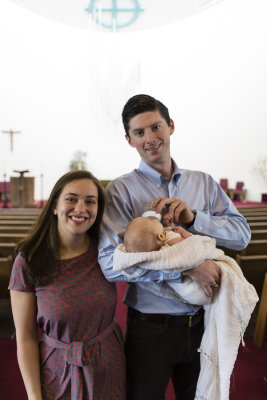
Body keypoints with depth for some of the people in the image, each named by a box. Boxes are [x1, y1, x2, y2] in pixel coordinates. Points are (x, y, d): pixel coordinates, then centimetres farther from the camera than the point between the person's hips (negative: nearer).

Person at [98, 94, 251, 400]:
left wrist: (193, 217, -19)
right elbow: (111, 263, -22)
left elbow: (242, 233, -2)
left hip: (201, 324, 4)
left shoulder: (204, 183, 3)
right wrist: (187, 266, -26)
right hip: (150, 328, -3)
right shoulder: (121, 190, -11)